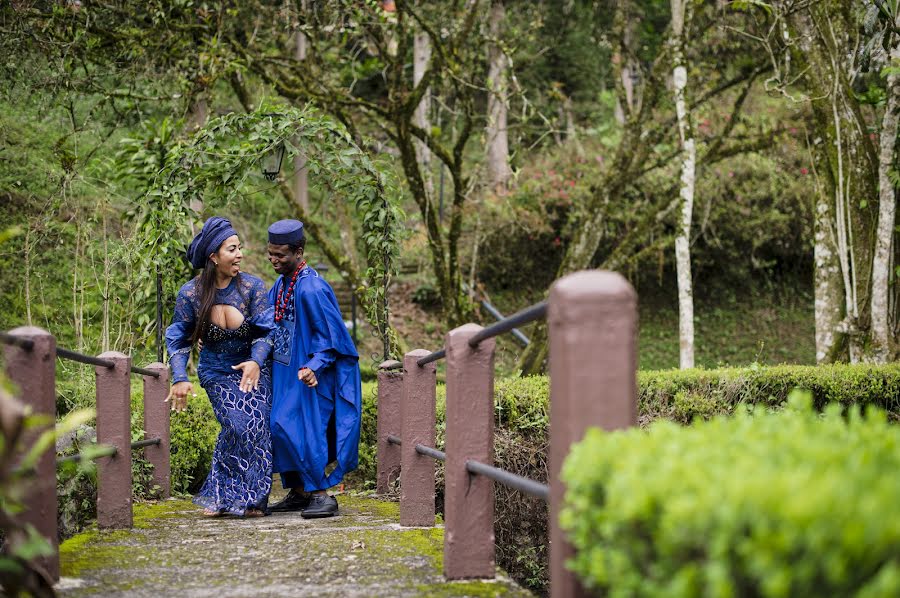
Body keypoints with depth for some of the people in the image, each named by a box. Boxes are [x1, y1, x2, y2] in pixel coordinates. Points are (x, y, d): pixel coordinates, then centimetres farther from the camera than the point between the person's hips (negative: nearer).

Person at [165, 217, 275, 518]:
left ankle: (251, 499, -2)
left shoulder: (253, 287, -9)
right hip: (217, 373, -1)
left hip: (253, 368, 1)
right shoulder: (190, 294, -10)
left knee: (257, 424, -15)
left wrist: (256, 361, -24)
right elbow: (178, 339, -2)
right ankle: (221, 495, -3)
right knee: (238, 426, -19)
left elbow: (266, 331, -8)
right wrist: (180, 379, -13)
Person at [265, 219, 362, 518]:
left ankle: (322, 495, -4)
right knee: (281, 429, 9)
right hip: (287, 372, 9)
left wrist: (314, 366, -29)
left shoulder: (311, 289, -20)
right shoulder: (281, 284, 7)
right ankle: (298, 494, 18)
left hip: (310, 375, -9)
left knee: (305, 432, -11)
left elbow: (330, 334, -19)